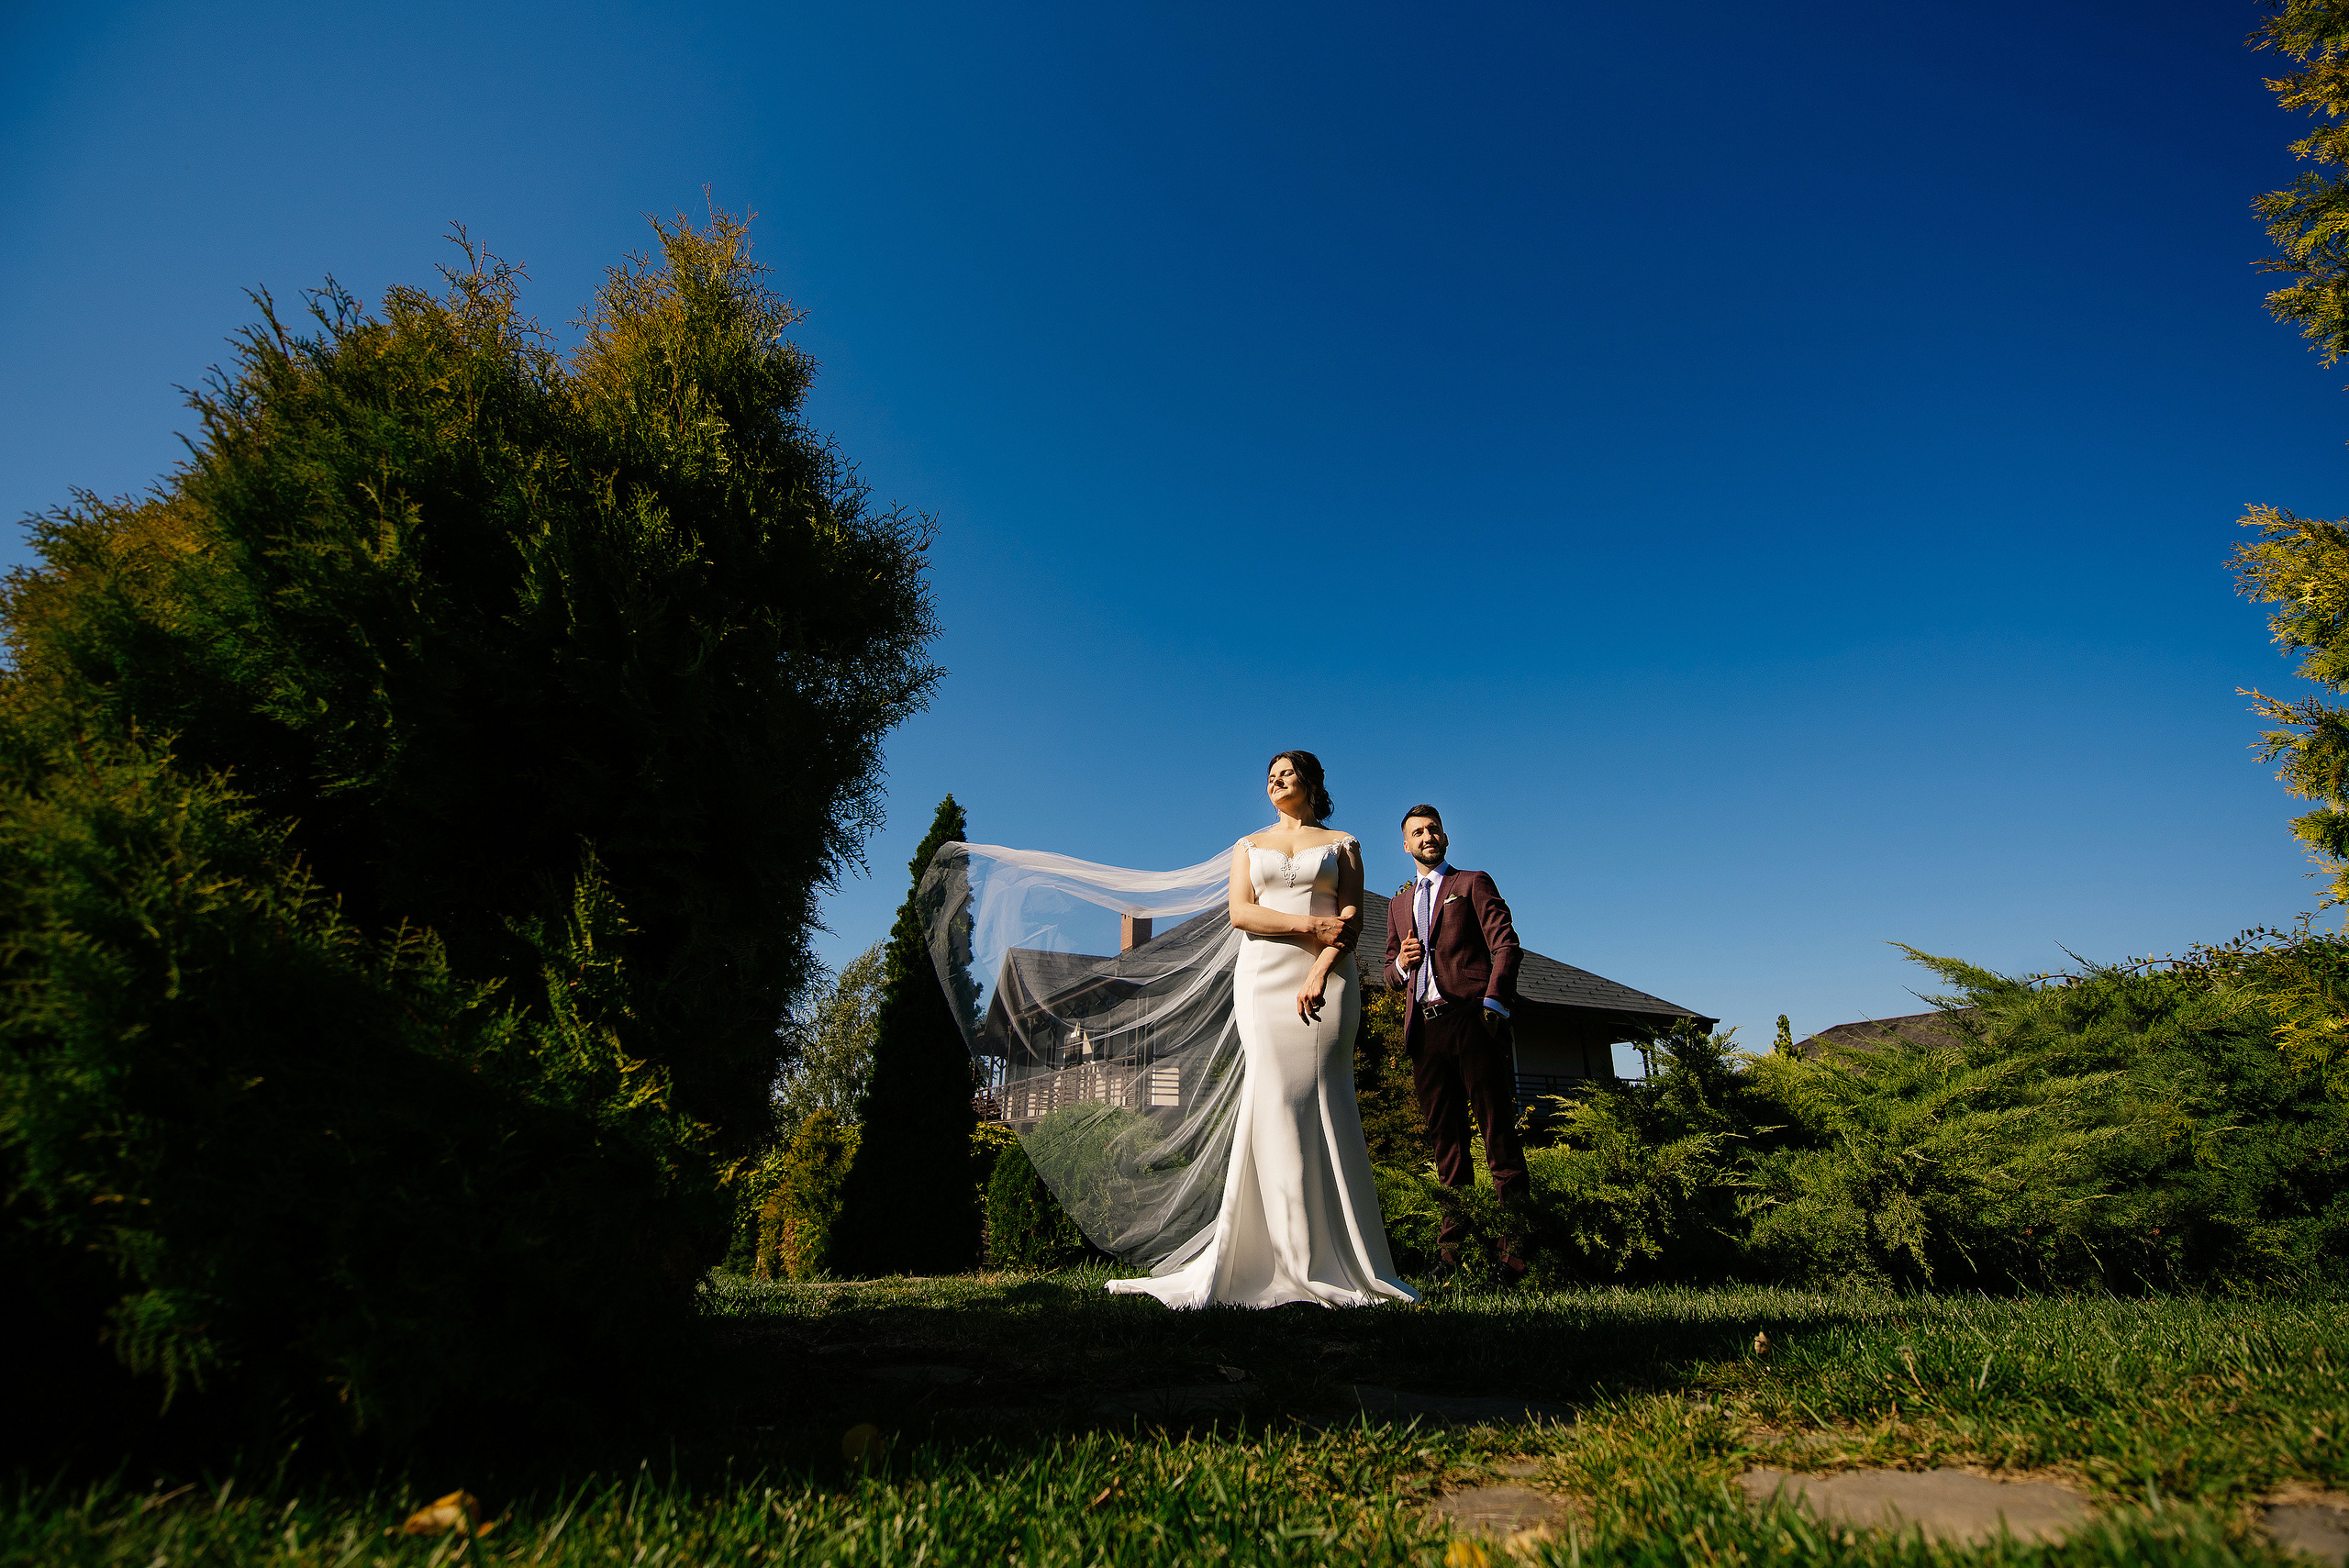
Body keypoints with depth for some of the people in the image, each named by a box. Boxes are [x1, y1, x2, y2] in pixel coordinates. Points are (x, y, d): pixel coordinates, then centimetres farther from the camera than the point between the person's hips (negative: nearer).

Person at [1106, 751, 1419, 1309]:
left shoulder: (1342, 844, 15)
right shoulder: (1250, 845, 19)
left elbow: (1352, 918, 2)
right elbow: (1239, 911, 3)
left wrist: (1319, 973, -15)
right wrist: (1309, 926, -10)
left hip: (1327, 975, -1)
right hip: (1265, 976, 1)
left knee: (1325, 1102, -7)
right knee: (1276, 1101, -8)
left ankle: (1344, 1259, -2)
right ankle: (1295, 1262, -5)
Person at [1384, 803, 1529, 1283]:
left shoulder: (1473, 883, 10)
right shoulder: (1399, 902, 25)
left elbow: (1506, 945, 0)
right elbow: (1391, 971, 27)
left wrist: (1494, 1001, -14)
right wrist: (1401, 963, 3)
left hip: (1472, 1019, -4)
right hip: (1425, 1027, 5)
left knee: (1498, 1132, -5)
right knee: (1446, 1138, 5)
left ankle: (1515, 1247, -2)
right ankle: (1453, 1244, 8)